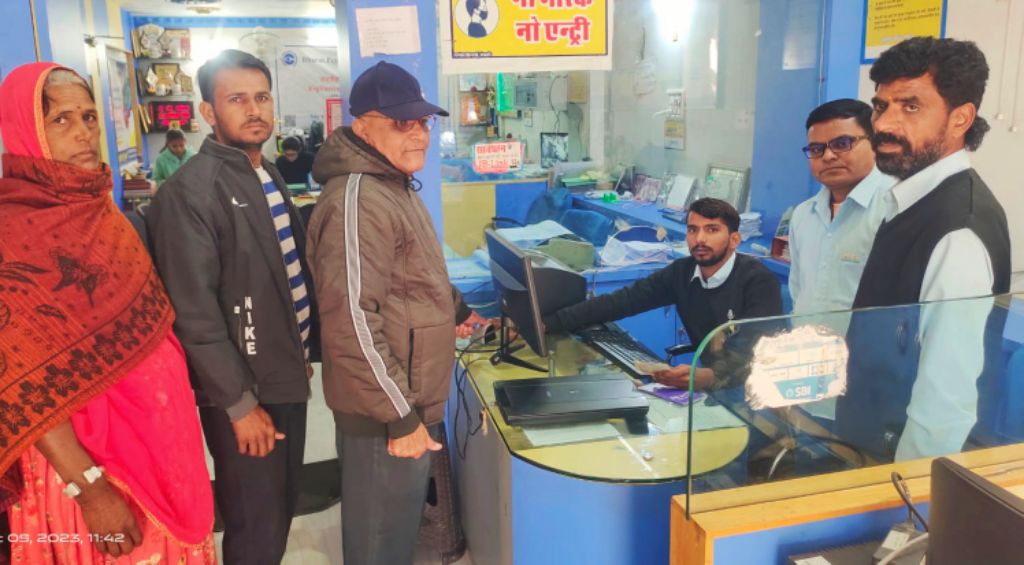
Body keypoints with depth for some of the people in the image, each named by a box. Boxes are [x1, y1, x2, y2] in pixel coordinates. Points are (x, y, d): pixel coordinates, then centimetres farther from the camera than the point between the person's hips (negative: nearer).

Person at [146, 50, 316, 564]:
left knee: (283, 508, 20)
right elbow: (195, 315, -21)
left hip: (285, 377, 8)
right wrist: (239, 402, -18)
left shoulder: (268, 177, 10)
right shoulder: (190, 192, -18)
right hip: (243, 391, -8)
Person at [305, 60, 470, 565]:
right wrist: (401, 415, -23)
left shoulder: (395, 185, 13)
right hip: (385, 413, -10)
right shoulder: (357, 201, -22)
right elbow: (353, 323, -27)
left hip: (408, 400, 10)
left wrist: (458, 311, 26)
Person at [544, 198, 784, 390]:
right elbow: (621, 301, -6)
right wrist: (547, 323, -16)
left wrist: (708, 377, -49)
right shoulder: (682, 272, -1)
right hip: (711, 381, 5)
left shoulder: (758, 281, -17)